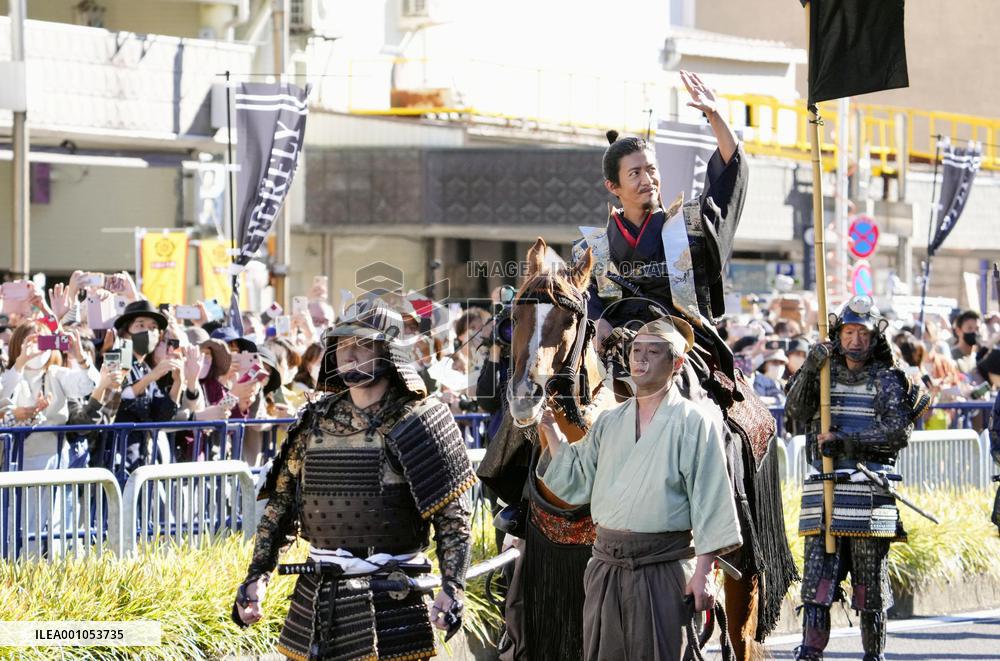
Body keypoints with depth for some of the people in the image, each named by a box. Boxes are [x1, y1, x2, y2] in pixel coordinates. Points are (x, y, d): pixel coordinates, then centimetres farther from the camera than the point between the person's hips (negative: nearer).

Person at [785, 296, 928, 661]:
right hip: (824, 491, 2)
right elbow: (796, 412, -2)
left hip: (870, 493, -2)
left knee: (871, 584, 3)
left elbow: (899, 431, -6)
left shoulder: (887, 380, 6)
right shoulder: (823, 374, 14)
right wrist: (808, 370, -16)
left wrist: (848, 442, -15)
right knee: (817, 578, -7)